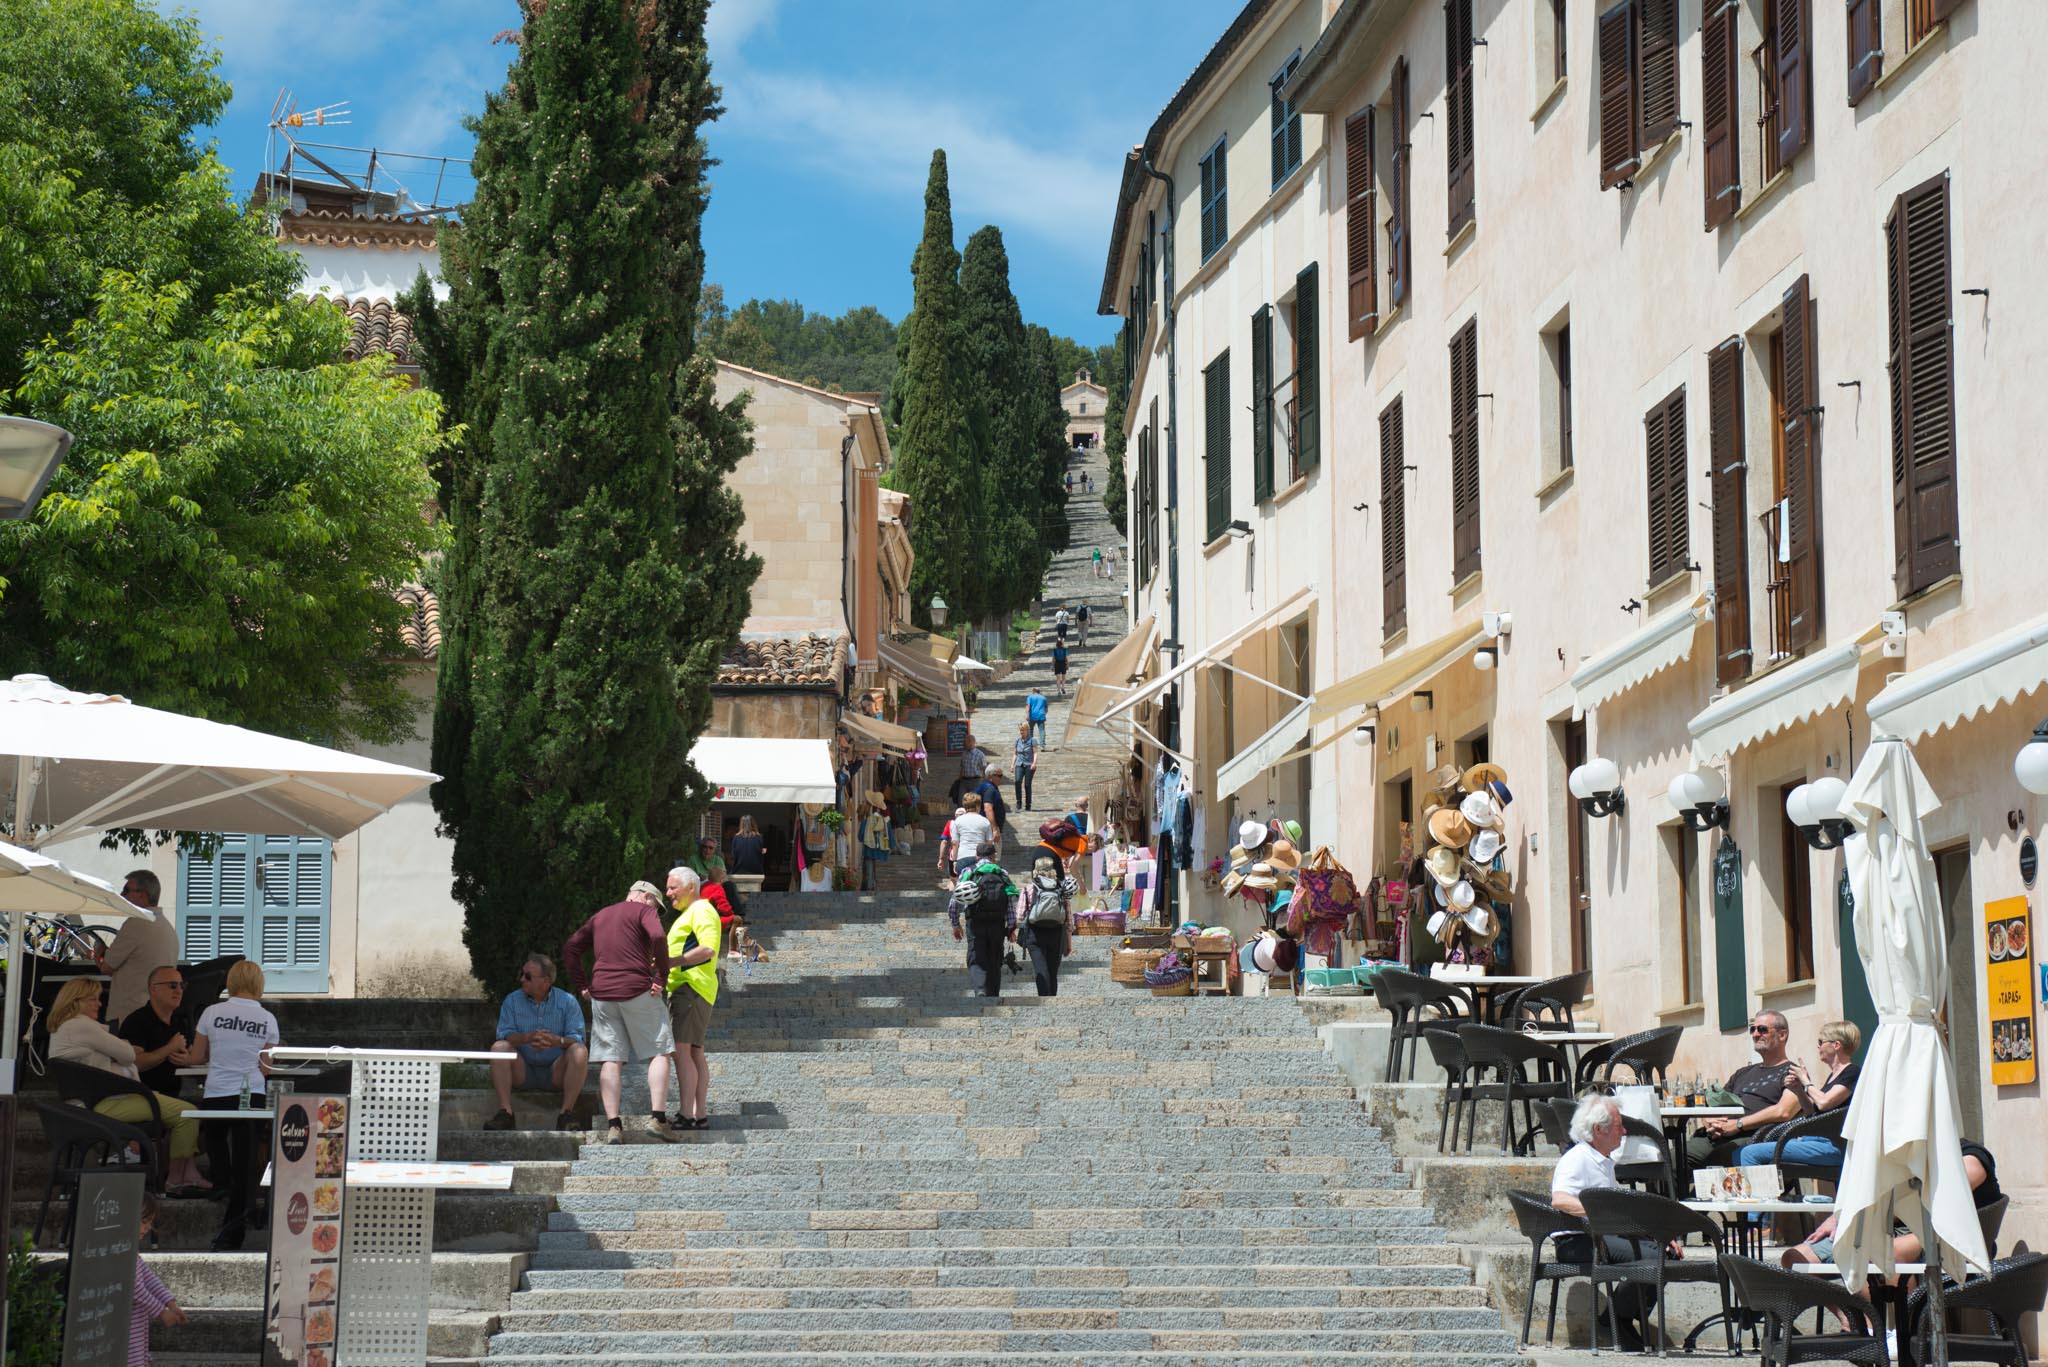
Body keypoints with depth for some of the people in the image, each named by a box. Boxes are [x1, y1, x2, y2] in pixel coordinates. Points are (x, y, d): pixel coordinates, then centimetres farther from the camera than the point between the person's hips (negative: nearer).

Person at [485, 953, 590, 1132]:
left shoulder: (567, 1001, 0)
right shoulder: (512, 1000, 5)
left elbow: (577, 1039, -10)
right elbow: (504, 1034, -8)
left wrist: (558, 1041, -34)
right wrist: (527, 1038, -30)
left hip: (556, 1071, -1)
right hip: (523, 1070, 1)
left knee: (580, 1051, -28)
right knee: (498, 1047, -25)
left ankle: (566, 1113, -29)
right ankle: (505, 1112, -31)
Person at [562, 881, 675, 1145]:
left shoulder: (600, 916, 22)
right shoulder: (644, 910, 3)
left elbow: (571, 949, 19)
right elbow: (658, 937, -16)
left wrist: (581, 984, 14)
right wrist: (661, 977, -11)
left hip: (602, 994, 5)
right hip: (637, 990, -5)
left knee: (610, 1059, 3)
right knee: (659, 1052, 3)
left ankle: (613, 1124, -5)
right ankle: (656, 1118, -8)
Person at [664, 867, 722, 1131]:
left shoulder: (701, 911, -9)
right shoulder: (688, 914, 24)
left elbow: (708, 949, -22)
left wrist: (672, 962, -23)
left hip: (692, 987, -11)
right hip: (685, 988, 11)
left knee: (681, 1050, -16)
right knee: (694, 1052, 9)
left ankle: (686, 1115, -21)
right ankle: (700, 1115, 10)